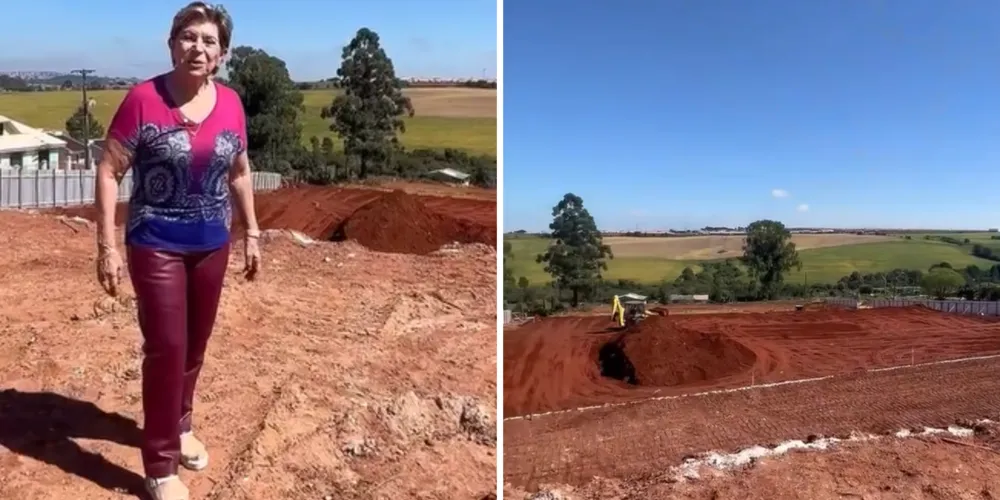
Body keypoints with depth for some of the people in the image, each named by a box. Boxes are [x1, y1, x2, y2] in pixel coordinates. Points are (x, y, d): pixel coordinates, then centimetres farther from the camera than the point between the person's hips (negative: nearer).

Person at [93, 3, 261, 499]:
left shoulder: (231, 103, 0)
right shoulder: (143, 98, -13)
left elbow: (240, 172, 11)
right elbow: (109, 172, -10)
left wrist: (251, 233, 11)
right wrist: (107, 246, -14)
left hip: (211, 243, 5)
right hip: (156, 244, -4)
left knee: (196, 344, 16)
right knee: (166, 348, -3)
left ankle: (180, 425, 40)